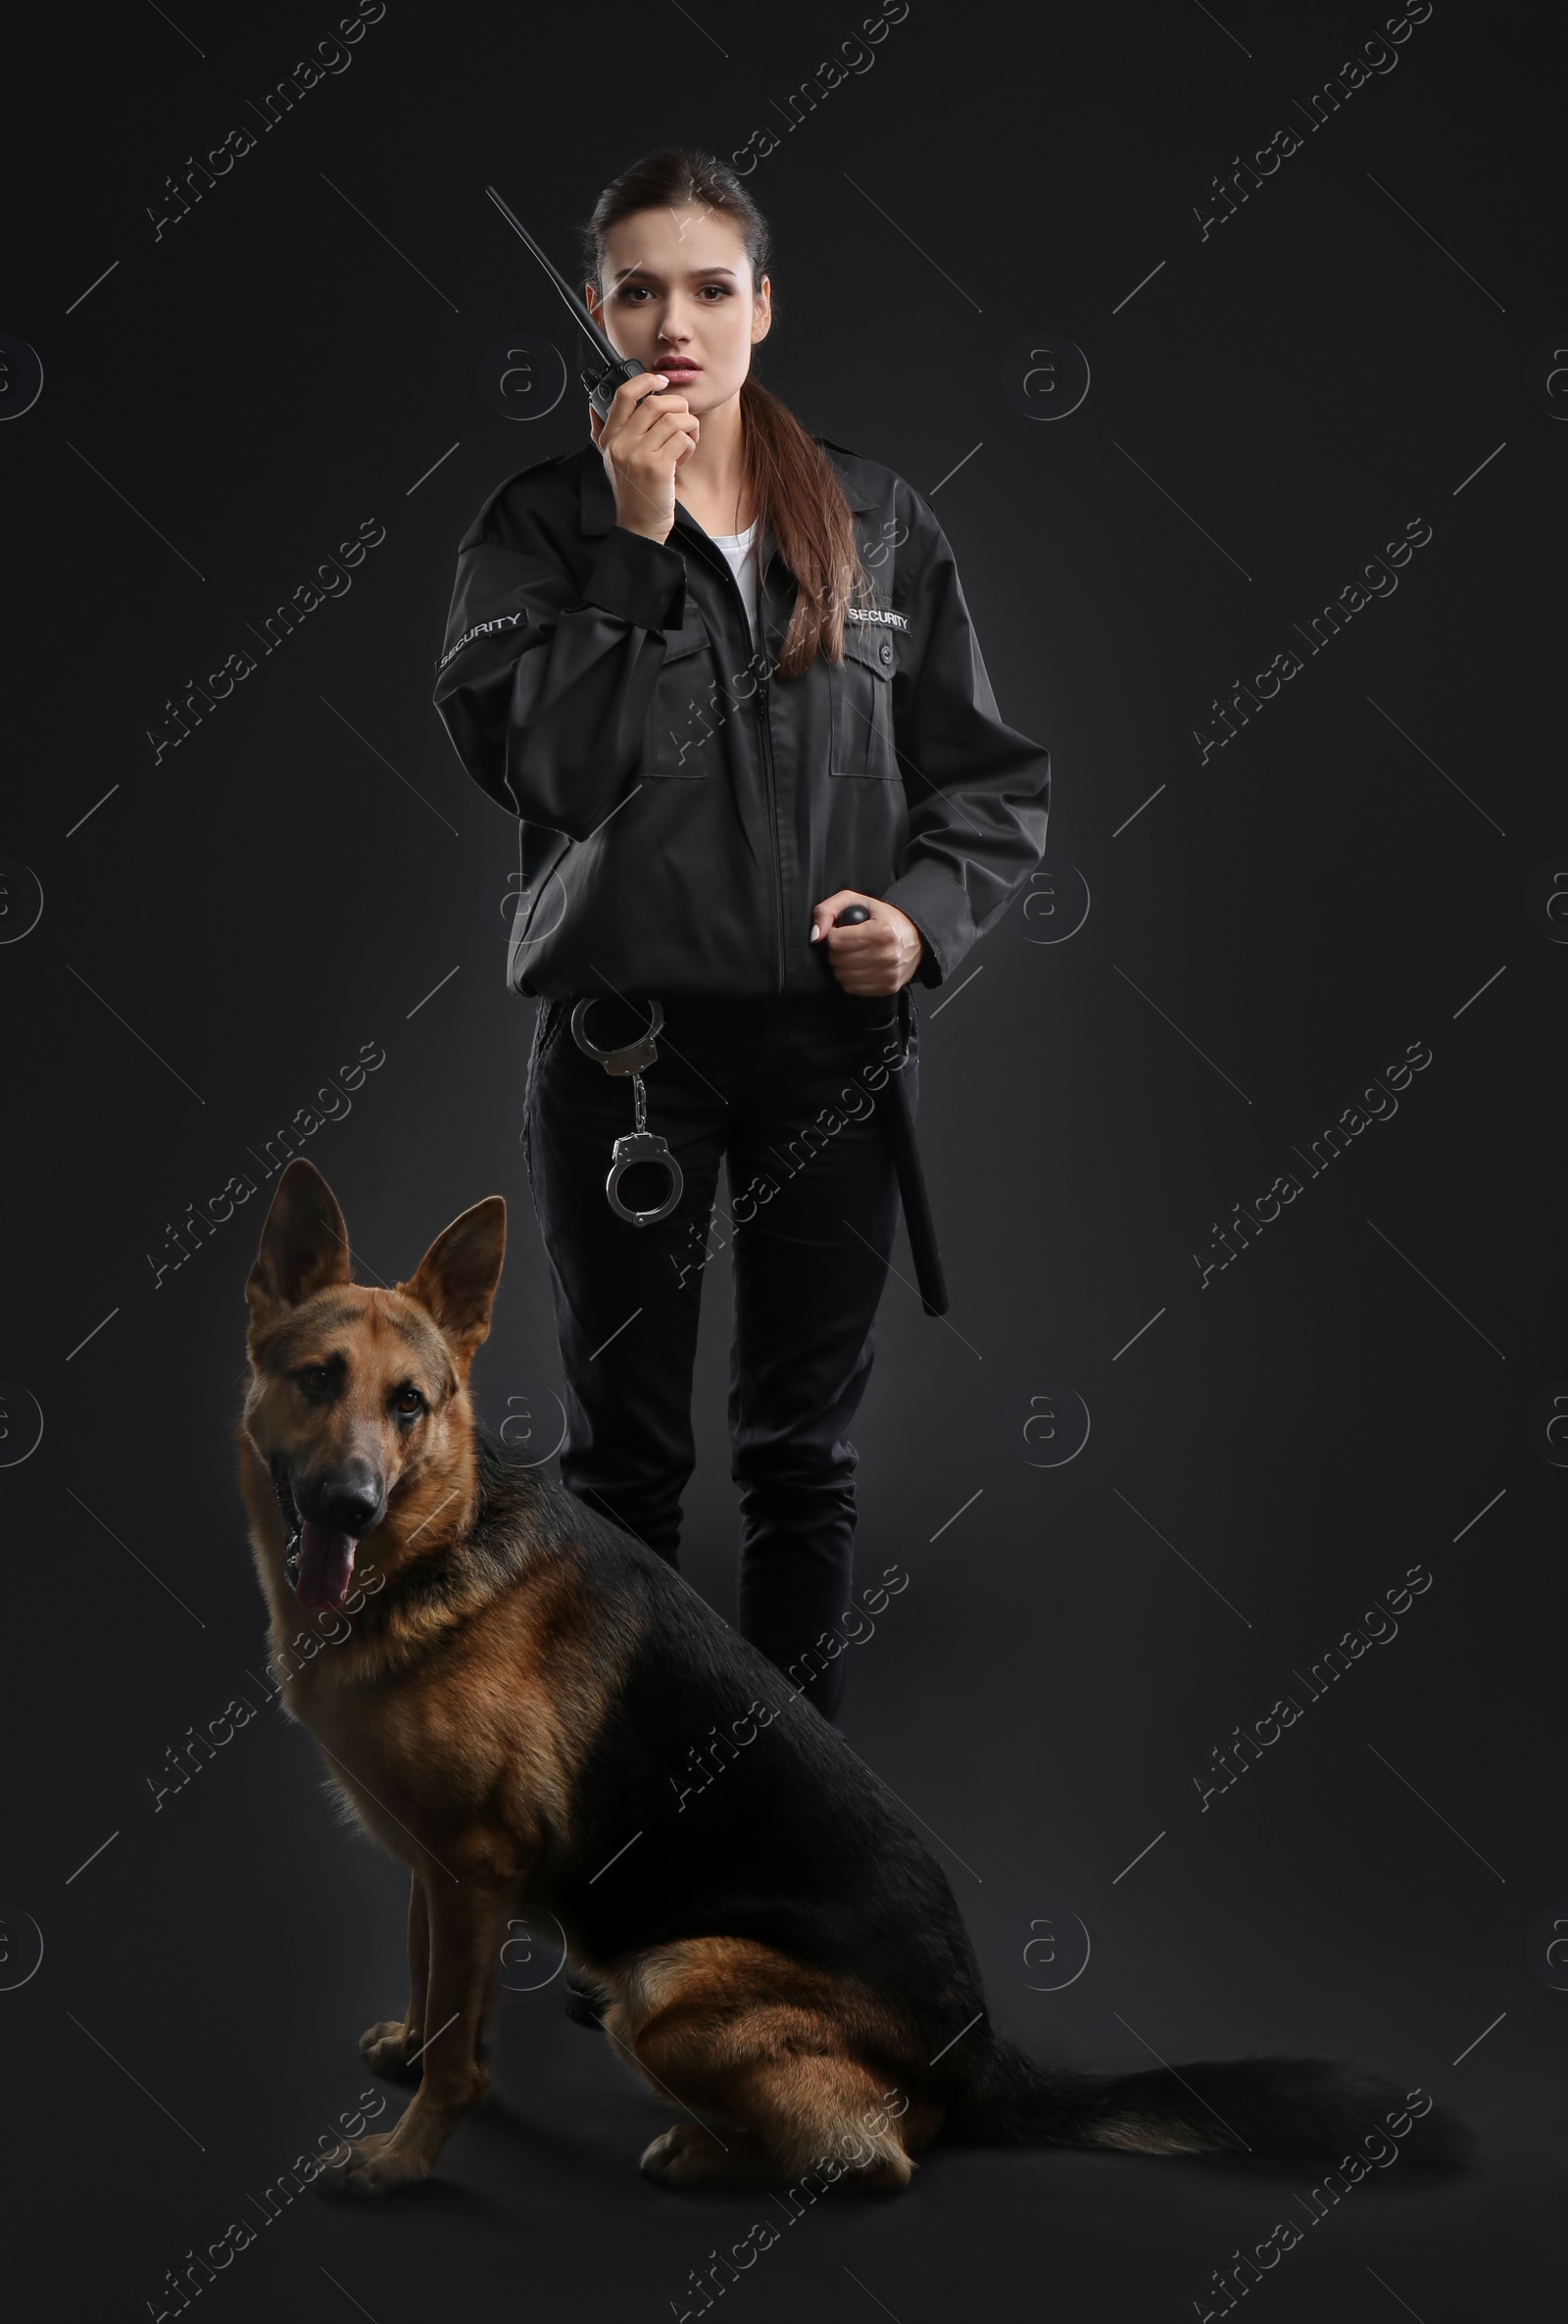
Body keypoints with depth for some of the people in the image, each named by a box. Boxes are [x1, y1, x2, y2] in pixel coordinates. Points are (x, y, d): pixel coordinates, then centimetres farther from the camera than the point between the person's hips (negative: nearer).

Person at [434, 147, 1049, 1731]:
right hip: (625, 1042, -2)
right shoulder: (542, 522, -1)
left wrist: (929, 910, -9)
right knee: (625, 1448, 10)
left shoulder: (875, 521, 5)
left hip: (832, 1039, 2)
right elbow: (530, 755, -17)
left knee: (805, 1441, 13)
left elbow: (989, 772, 8)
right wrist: (636, 543, -19)